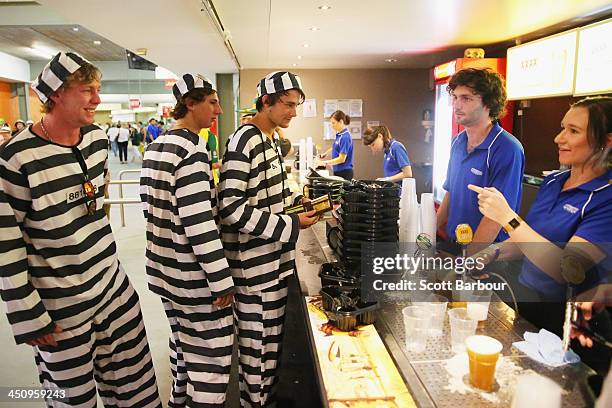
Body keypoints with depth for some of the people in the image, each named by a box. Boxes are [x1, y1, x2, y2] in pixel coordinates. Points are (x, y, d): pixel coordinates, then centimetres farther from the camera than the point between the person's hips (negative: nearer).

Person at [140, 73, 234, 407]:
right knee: (211, 348, 3)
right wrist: (222, 278, -20)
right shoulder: (191, 149, -20)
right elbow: (198, 221, -25)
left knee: (182, 337, 24)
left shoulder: (156, 146, 8)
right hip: (191, 271, -10)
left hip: (164, 266, 10)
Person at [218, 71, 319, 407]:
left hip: (276, 259, 9)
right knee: (257, 346, 6)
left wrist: (299, 202, 6)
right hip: (255, 265, -9)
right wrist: (290, 225, -20)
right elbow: (230, 208, -23)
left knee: (271, 341, 20)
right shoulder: (244, 140, -16)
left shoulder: (270, 139, 12)